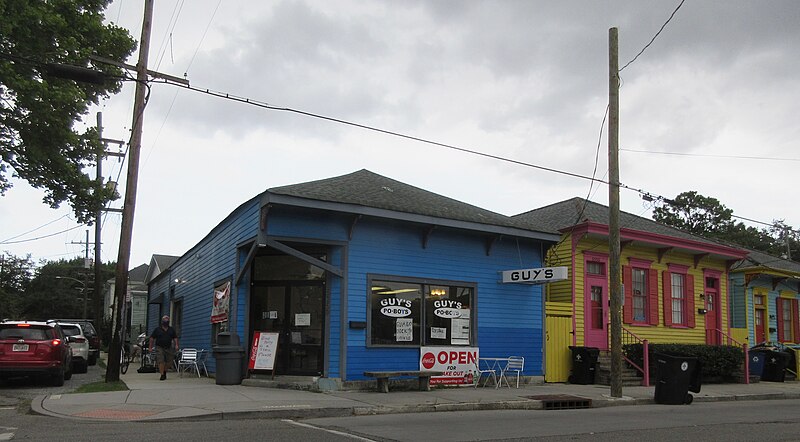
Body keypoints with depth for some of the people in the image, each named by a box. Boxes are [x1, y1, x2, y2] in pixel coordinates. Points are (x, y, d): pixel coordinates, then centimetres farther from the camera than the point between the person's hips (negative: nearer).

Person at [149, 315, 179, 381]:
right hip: (159, 348, -3)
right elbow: (152, 338, 5)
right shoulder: (157, 329, 3)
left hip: (169, 348, 3)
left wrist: (176, 345, -2)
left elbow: (175, 338, 14)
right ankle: (162, 375, -8)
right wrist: (150, 347, 1)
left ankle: (164, 371, 30)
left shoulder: (171, 330, 11)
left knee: (169, 361, 3)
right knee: (160, 361, -11)